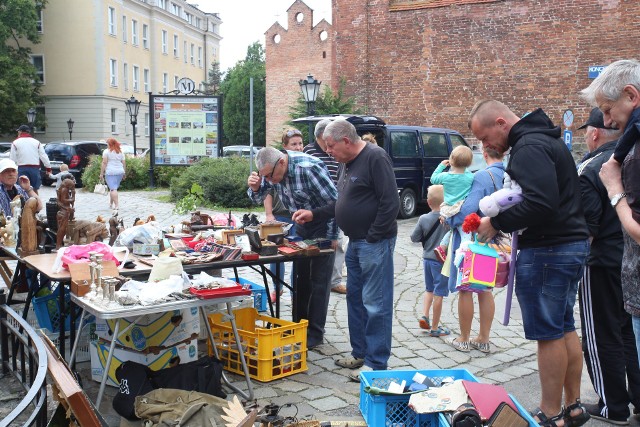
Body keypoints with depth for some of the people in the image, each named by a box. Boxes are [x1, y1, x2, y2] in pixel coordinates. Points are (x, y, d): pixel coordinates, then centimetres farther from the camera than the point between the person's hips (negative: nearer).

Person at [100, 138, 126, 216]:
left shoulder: (106, 151, -2)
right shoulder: (121, 152, 12)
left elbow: (104, 163, -8)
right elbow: (124, 163, 10)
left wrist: (101, 173, -6)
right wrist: (124, 173, 16)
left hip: (110, 172, -5)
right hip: (120, 171, 5)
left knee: (113, 189, -10)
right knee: (113, 188, 19)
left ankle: (116, 206, -20)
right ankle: (111, 203, 28)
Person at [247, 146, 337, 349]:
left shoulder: (308, 168, -31)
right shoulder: (272, 170, -9)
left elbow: (333, 201, -24)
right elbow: (258, 198, 5)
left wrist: (331, 237, -17)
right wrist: (255, 187, -19)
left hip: (322, 225, -7)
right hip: (301, 225, 7)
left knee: (319, 281, -3)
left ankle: (315, 333, 6)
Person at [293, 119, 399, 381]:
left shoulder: (375, 158, -15)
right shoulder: (349, 164, 15)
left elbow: (390, 203, -20)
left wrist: (373, 237, -17)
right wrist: (314, 215, 15)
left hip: (375, 244, -10)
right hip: (355, 243, 10)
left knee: (375, 303, -4)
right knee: (355, 298, 16)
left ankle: (376, 363, 5)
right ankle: (360, 353, 28)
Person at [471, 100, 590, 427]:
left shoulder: (529, 147, -16)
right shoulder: (544, 139, 17)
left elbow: (540, 203, -27)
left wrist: (497, 223, -16)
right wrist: (501, 221, 9)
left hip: (547, 251, -11)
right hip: (571, 243, 11)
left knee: (548, 333, -2)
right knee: (565, 328, 16)